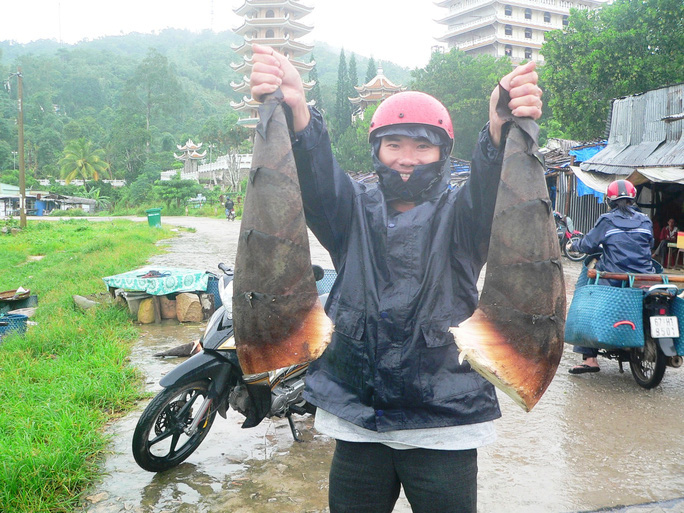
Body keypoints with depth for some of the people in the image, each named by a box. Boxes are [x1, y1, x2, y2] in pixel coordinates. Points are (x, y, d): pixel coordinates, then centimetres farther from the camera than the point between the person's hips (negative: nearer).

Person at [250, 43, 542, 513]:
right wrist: (295, 112, -37)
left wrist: (503, 132, -44)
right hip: (356, 421, 2)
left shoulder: (458, 215, 0)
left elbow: (492, 190, -22)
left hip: (444, 427, -1)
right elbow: (316, 176, -16)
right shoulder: (355, 212, 4)